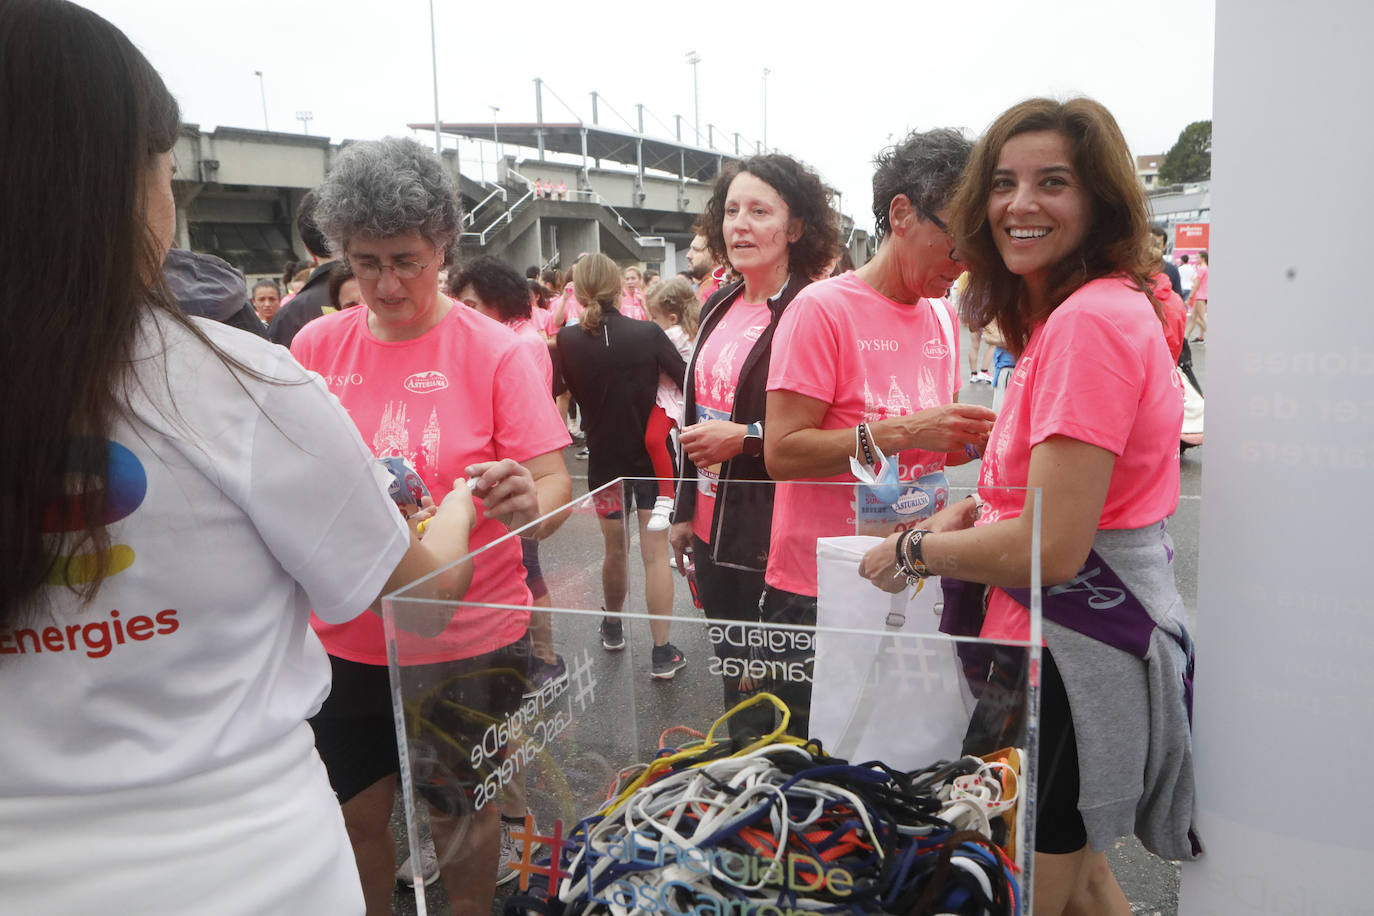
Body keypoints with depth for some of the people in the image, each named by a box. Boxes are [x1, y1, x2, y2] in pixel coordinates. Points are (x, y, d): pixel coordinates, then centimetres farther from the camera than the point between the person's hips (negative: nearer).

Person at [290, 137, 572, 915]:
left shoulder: (494, 351, -10)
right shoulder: (316, 346, -2)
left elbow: (555, 487, -13)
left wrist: (529, 501, -36)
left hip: (471, 638, -2)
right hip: (348, 640, 3)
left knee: (464, 815, 15)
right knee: (361, 815, 17)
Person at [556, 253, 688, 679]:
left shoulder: (567, 340, -10)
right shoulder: (648, 333, -13)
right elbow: (686, 380, -7)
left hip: (605, 459, 2)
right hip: (653, 456, -2)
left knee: (614, 549, 20)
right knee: (655, 554, 2)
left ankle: (612, 627, 39)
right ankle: (662, 652, 2)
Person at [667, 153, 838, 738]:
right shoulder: (718, 308, 10)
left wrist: (745, 438, -21)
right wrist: (684, 512, 20)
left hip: (774, 540, -7)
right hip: (713, 532, 8)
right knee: (732, 674, 21)